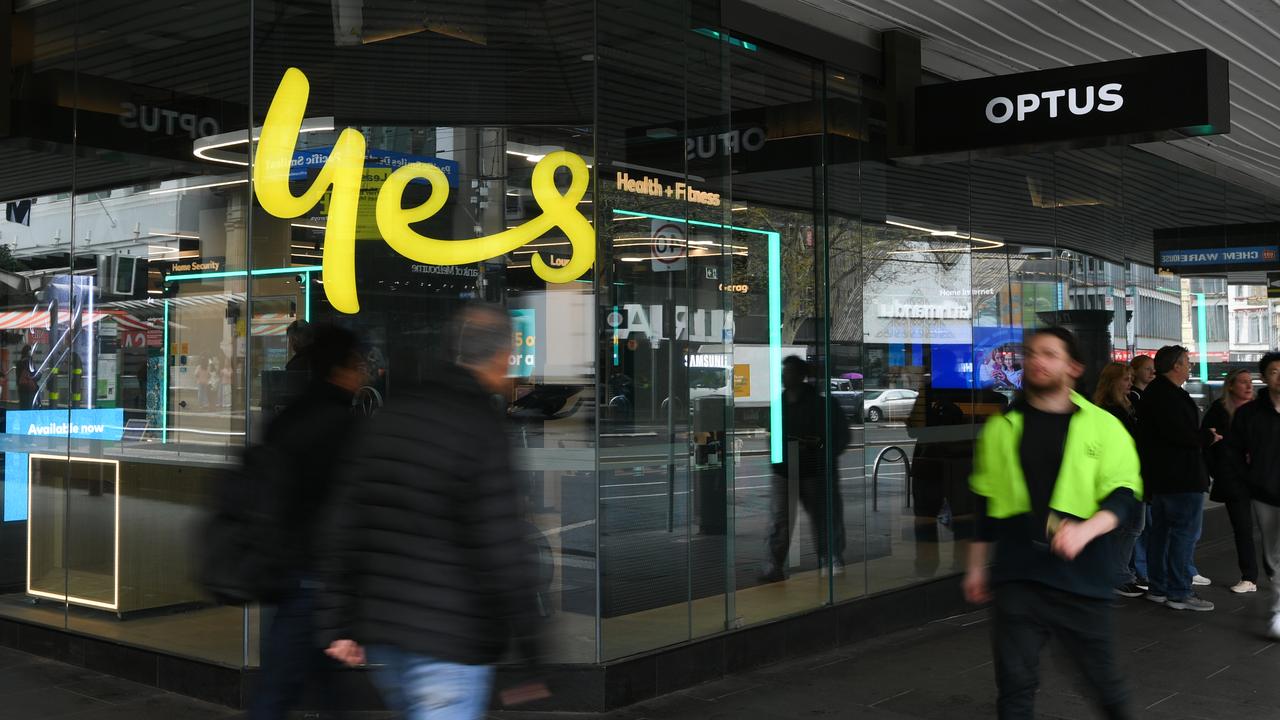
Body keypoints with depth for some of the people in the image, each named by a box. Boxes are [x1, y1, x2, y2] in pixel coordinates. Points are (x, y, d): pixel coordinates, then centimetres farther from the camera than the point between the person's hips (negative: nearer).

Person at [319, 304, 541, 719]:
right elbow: (504, 548, -18)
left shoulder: (390, 415, 7)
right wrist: (530, 639, -9)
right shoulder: (483, 428, -15)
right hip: (451, 643, -7)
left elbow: (347, 529, 9)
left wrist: (339, 624, 13)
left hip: (380, 630, 8)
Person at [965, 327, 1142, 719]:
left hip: (1082, 575, -2)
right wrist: (976, 565, 17)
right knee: (1015, 681, 4)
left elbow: (1124, 495, -5)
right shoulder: (1001, 427, 9)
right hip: (1016, 575, 2)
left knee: (1103, 675, 8)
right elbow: (986, 502, 15)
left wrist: (1085, 530, -23)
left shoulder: (1103, 426, 1)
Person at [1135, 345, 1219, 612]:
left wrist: (1201, 436, 11)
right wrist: (1207, 437, -11)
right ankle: (1179, 593, -4)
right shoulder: (1169, 396, -18)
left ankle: (1158, 587, 22)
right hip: (1182, 479, -11)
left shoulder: (1153, 392, 16)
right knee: (1185, 532, -6)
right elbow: (1180, 434, -27)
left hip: (1160, 477, 11)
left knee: (1161, 531, 15)